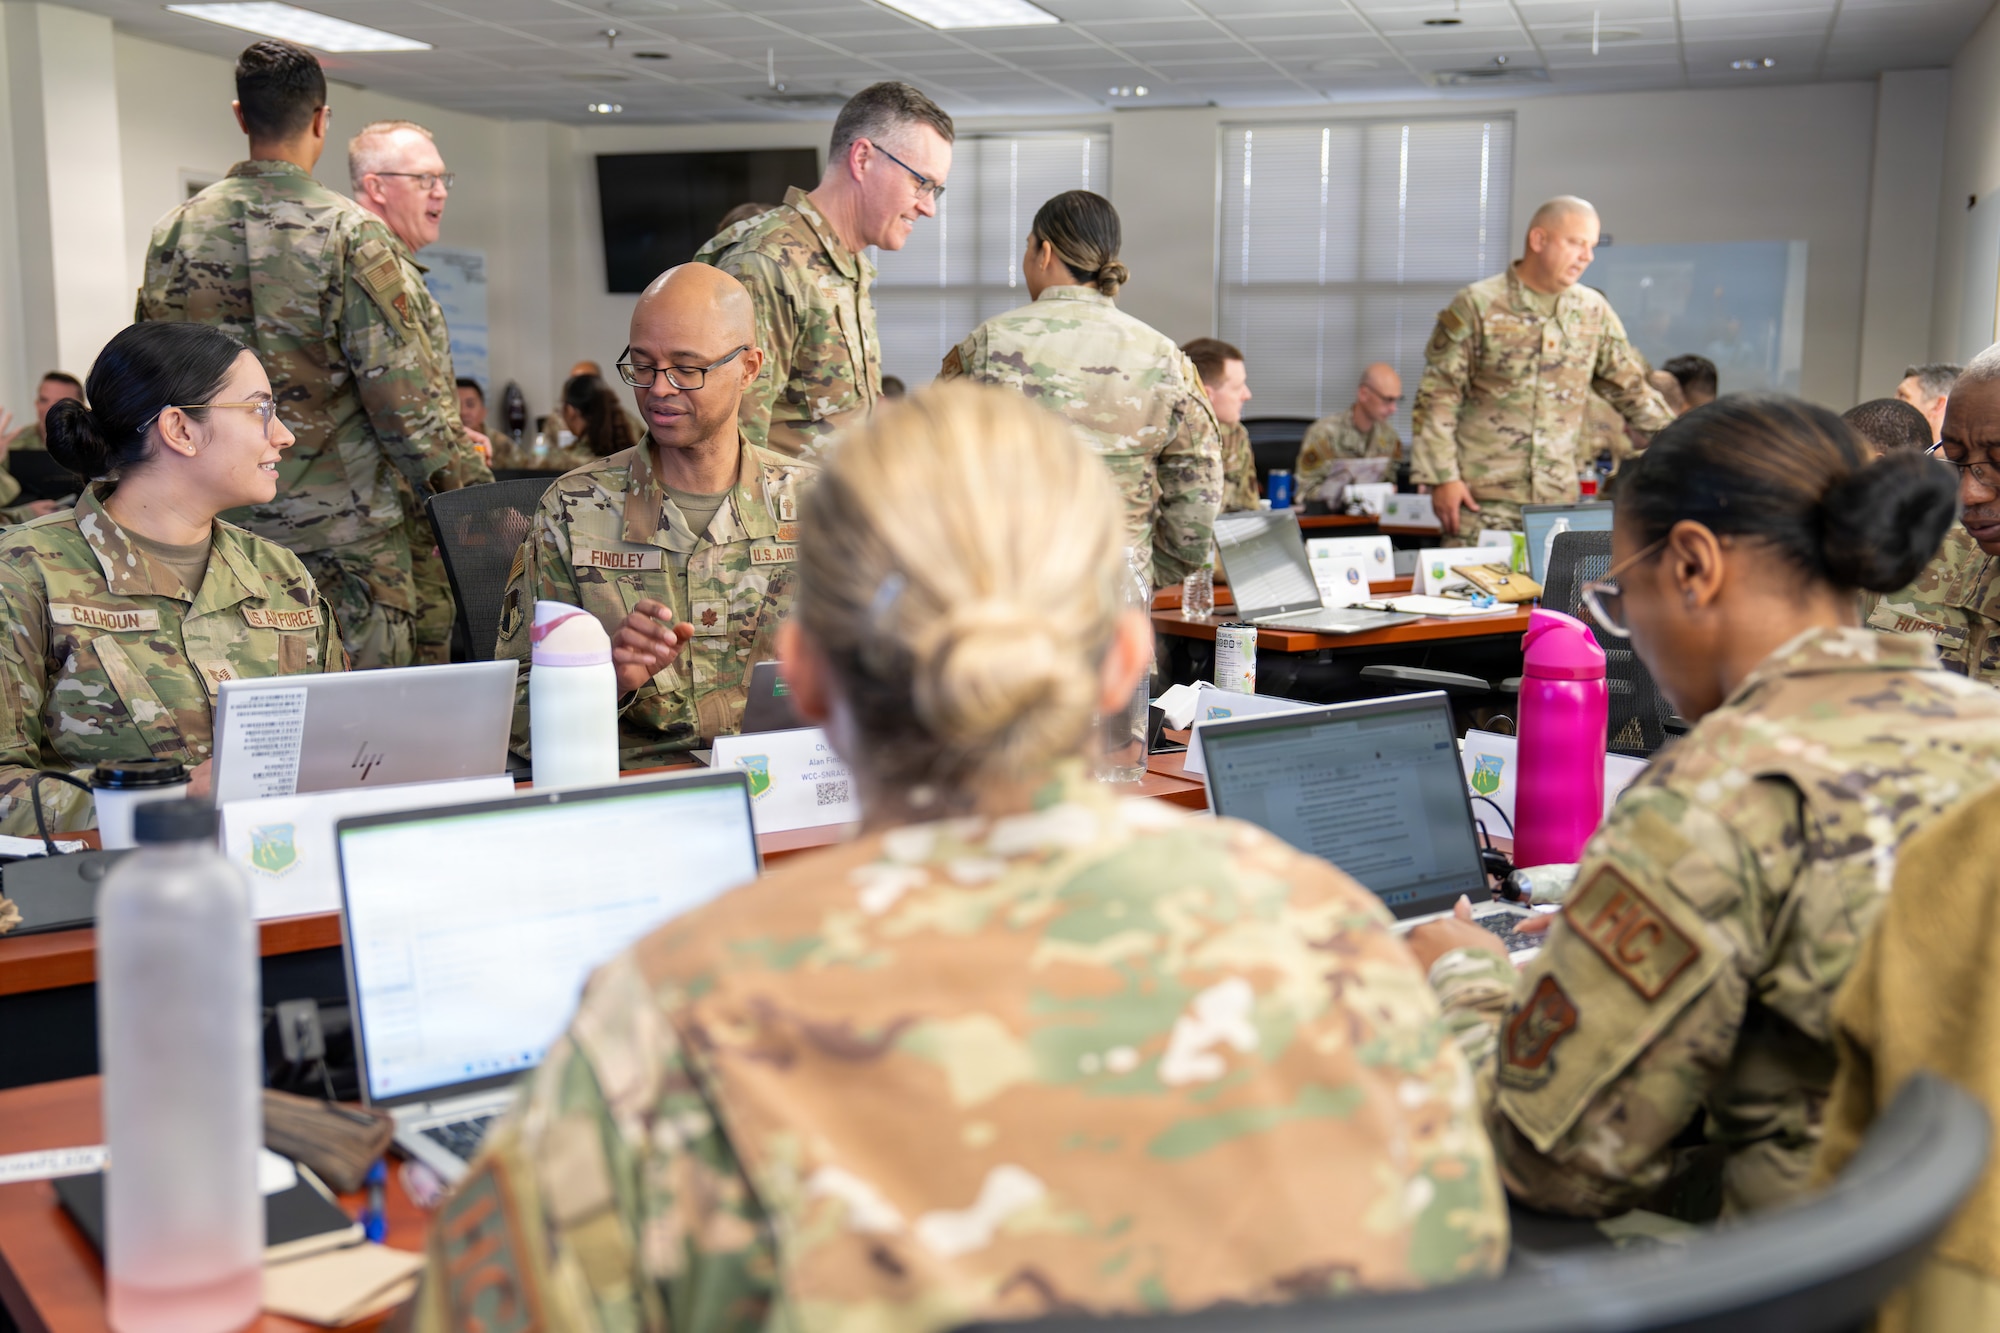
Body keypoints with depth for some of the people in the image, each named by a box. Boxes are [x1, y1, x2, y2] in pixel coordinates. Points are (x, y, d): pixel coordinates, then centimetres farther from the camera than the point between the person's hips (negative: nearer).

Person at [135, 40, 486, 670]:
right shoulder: (352, 233, -11)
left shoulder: (173, 232, 5)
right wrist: (459, 493, -1)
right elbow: (401, 390, -12)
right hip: (341, 534, -5)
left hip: (218, 524, 5)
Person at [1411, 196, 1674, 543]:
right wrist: (1442, 477, -10)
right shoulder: (1476, 306, -2)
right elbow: (1437, 397, -4)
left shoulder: (1593, 311, 11)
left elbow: (1631, 388, 19)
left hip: (1560, 498, 4)